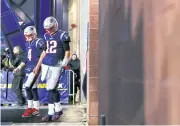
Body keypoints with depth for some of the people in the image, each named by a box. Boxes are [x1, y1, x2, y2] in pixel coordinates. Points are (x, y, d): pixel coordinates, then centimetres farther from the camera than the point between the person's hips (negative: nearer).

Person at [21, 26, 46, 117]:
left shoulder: (39, 42, -10)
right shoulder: (27, 44, 16)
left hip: (36, 68, -9)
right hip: (29, 68, 9)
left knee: (28, 87, -13)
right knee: (33, 88, 10)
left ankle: (30, 108, -2)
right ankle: (36, 109, 16)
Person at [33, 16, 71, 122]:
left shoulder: (62, 35, -5)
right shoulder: (47, 36, 14)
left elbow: (67, 52, -4)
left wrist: (64, 64, -13)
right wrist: (38, 66, 21)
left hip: (56, 65, -6)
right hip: (47, 65, 6)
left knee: (52, 89, -7)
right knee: (50, 89, 8)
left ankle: (58, 110, 13)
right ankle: (51, 113, 15)